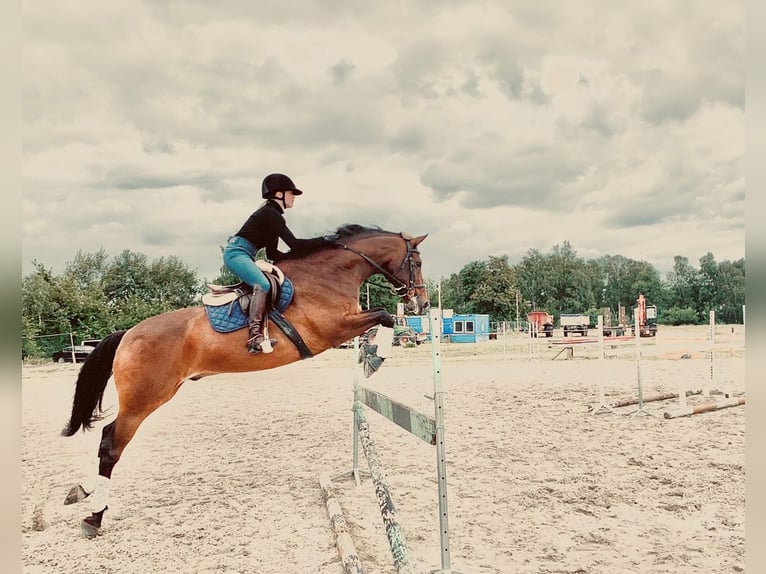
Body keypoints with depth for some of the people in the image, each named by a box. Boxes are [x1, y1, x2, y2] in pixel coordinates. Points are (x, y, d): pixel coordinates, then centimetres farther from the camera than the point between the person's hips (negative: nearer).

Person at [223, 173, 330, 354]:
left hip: (243, 255, 11)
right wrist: (324, 241, -12)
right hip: (236, 252, -11)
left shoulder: (272, 215, 19)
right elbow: (295, 244, -18)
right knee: (263, 284, -29)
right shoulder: (271, 214, -12)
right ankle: (255, 335, -35)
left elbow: (272, 254, 18)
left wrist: (302, 256, 8)